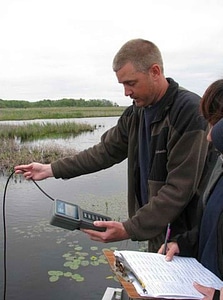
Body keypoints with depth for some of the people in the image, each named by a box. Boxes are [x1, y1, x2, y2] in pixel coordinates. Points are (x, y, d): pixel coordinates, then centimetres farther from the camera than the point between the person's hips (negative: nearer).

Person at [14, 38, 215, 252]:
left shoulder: (190, 112, -21)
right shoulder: (136, 113, 2)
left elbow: (180, 188, -24)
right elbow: (106, 151, 9)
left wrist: (129, 229, -26)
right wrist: (51, 169, 4)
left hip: (184, 237, -6)